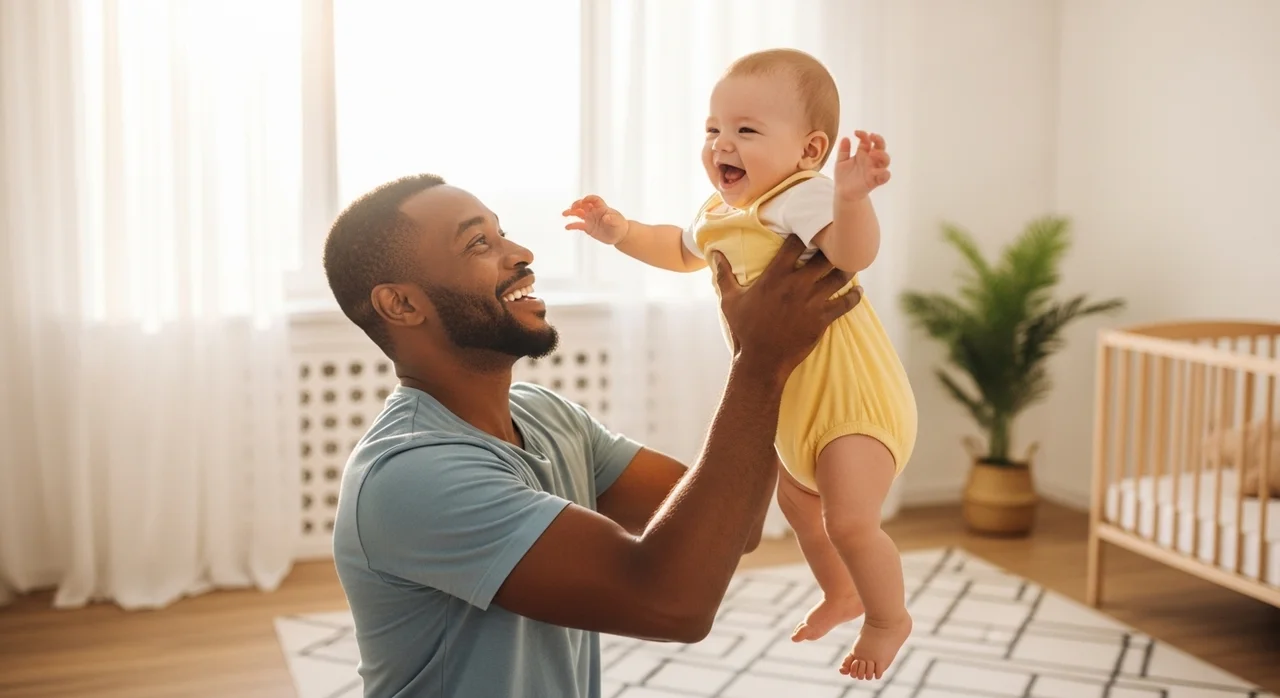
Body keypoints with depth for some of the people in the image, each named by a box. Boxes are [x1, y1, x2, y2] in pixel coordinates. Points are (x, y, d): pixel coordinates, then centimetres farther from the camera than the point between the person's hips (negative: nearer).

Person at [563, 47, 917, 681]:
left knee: (849, 520, -13)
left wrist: (852, 197, -62)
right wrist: (619, 231, 18)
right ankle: (841, 594, 50)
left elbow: (854, 254, -44)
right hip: (788, 400, 10)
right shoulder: (720, 213, 5)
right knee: (795, 498, 26)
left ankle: (889, 618, 16)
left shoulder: (803, 198, -24)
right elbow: (681, 251, 28)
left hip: (850, 393, -10)